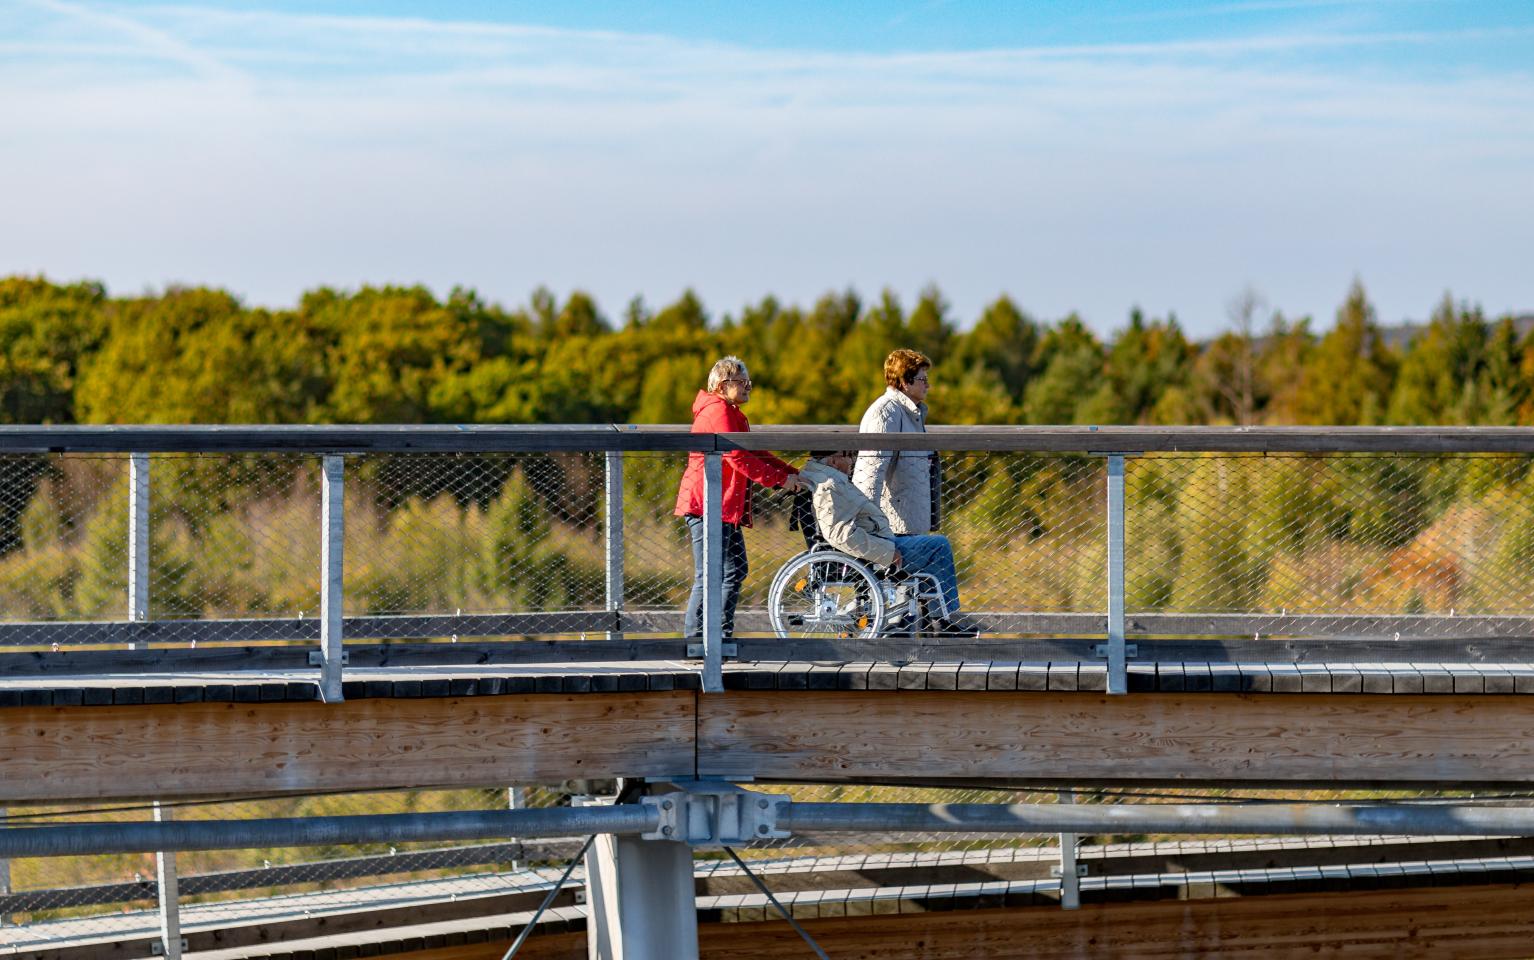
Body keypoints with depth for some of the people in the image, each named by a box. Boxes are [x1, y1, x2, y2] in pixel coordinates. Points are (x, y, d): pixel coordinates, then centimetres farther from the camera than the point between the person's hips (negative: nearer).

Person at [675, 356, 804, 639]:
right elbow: (737, 457, -20)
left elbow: (754, 454, 23)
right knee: (709, 576, -10)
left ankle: (723, 636, 18)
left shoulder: (732, 413, 23)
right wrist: (780, 479, -14)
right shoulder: (717, 411, -12)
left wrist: (793, 473, 11)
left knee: (735, 572, 13)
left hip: (726, 508, 11)